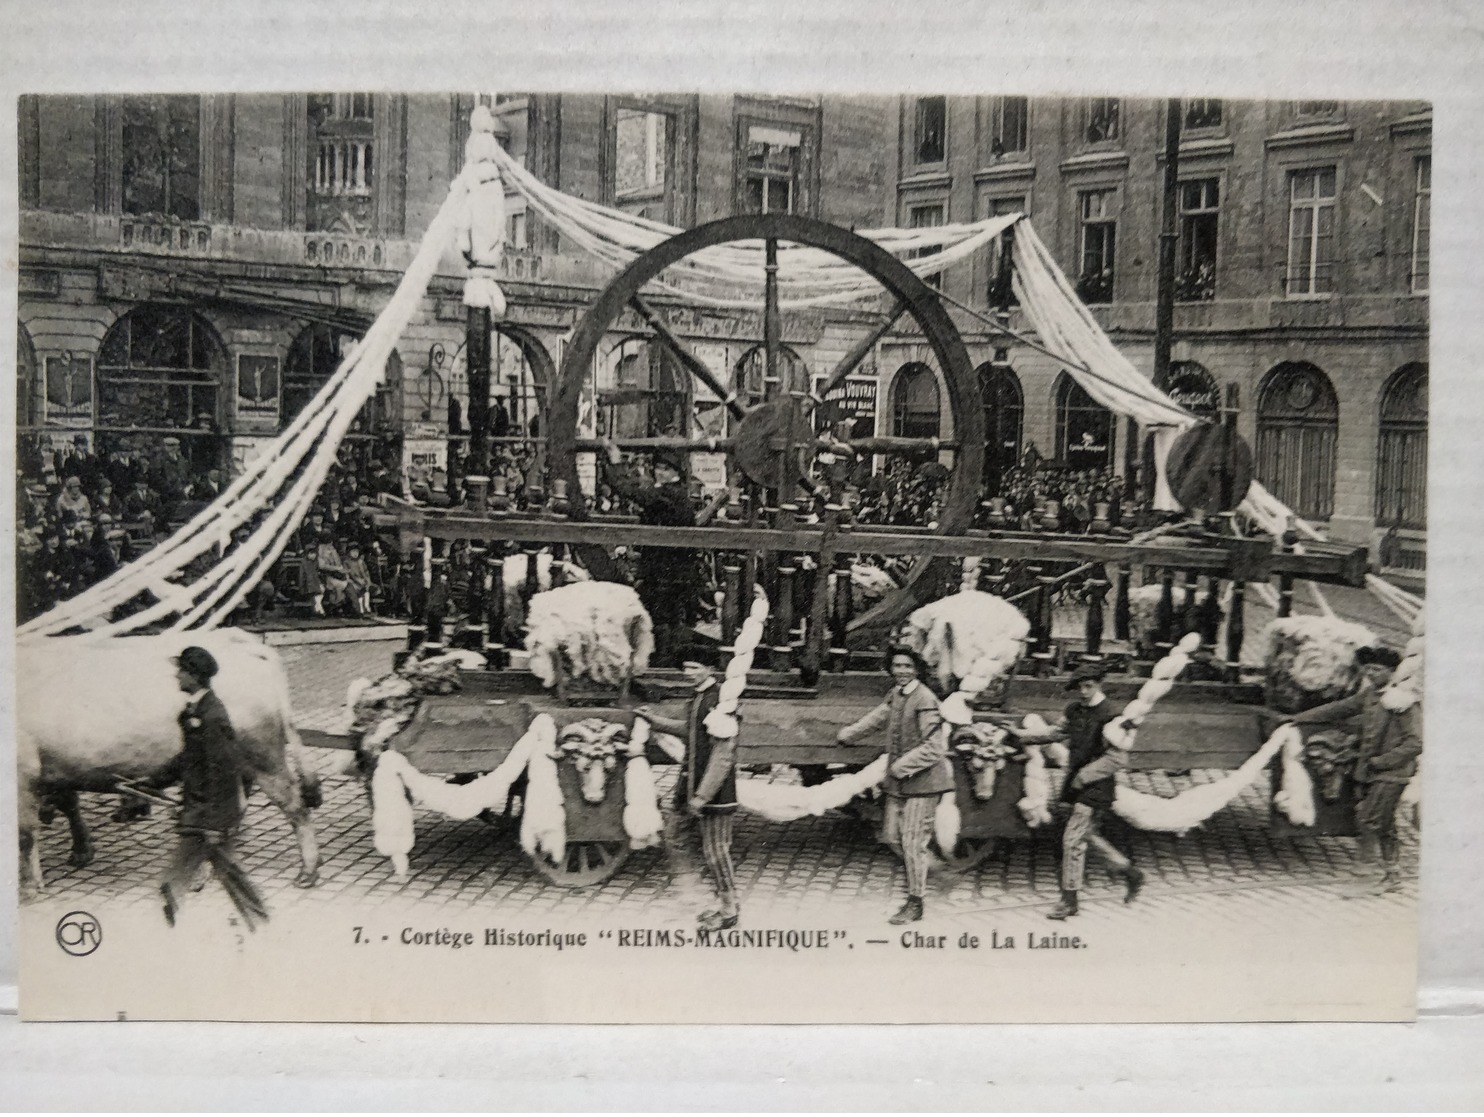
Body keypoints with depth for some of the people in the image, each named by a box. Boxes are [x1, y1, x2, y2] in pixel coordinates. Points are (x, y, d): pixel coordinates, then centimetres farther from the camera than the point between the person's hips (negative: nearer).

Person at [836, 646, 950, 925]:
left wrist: (903, 765, -20)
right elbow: (879, 717, 27)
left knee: (912, 841, -5)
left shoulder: (925, 701, -19)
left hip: (921, 780, -8)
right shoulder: (895, 695, 7)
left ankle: (915, 904, 7)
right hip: (897, 781, 8)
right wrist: (849, 734, 39)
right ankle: (919, 871, 37)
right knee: (892, 836, 13)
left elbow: (933, 748, -21)